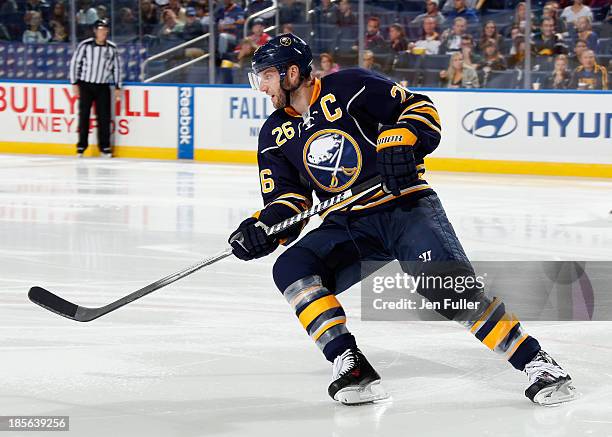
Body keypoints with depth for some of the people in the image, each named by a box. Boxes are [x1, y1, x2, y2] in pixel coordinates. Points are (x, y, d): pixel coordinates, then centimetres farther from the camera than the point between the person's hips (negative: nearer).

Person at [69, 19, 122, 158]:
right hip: (85, 85, -2)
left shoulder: (112, 48, 2)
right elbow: (75, 63, -3)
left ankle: (105, 147, 8)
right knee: (84, 115, 0)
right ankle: (81, 146, 7)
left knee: (104, 117, 0)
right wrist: (74, 83, -6)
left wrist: (117, 87, 6)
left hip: (103, 87, 2)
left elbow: (117, 67, 9)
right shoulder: (85, 45, -8)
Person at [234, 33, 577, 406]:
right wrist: (264, 227, -8)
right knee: (292, 268, -21)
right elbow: (287, 198, 11)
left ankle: (536, 363, -19)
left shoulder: (348, 87, -8)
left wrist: (399, 142, -25)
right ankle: (351, 367, -23)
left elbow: (420, 109, -7)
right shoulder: (275, 135, 9)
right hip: (347, 225, 5)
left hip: (405, 206, -5)